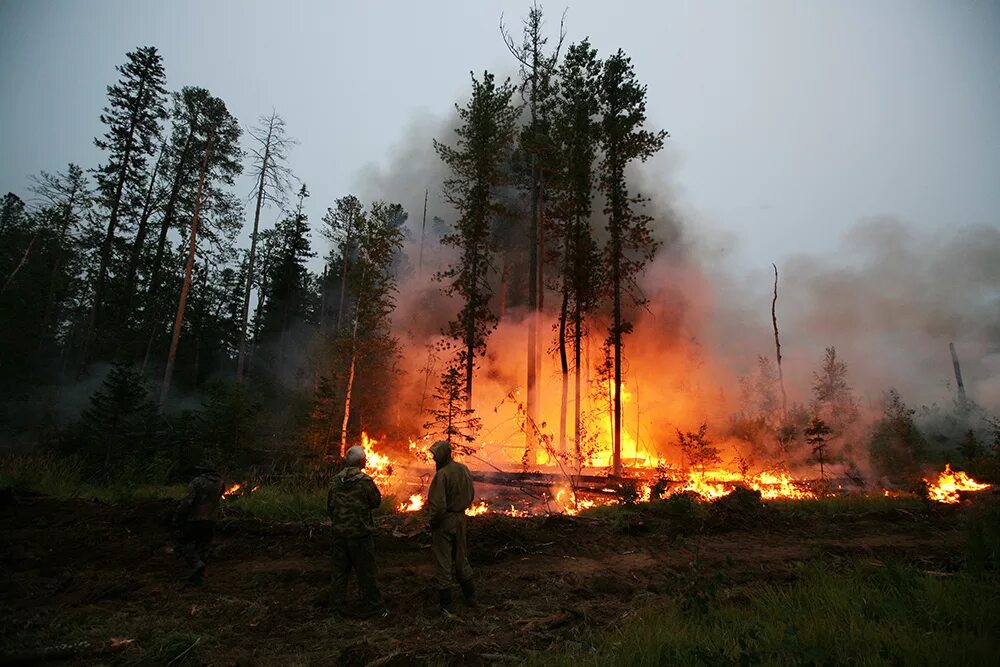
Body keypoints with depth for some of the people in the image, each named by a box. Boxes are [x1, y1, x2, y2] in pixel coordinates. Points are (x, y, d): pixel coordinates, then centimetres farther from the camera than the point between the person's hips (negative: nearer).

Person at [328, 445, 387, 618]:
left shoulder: (335, 480, -1)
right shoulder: (365, 481, -17)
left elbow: (330, 505, 8)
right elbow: (376, 502, -7)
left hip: (339, 532, 5)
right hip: (360, 533, -5)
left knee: (339, 570, 16)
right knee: (366, 572, 6)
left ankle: (336, 605, 24)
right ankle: (372, 607, 15)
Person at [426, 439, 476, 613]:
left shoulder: (442, 475, -24)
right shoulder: (464, 470, 0)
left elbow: (438, 505, -25)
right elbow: (471, 495, 10)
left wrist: (432, 521, -10)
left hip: (444, 521, -7)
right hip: (460, 518, 7)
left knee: (443, 561, 6)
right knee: (461, 556, 21)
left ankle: (445, 603, 15)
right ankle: (470, 595, 33)